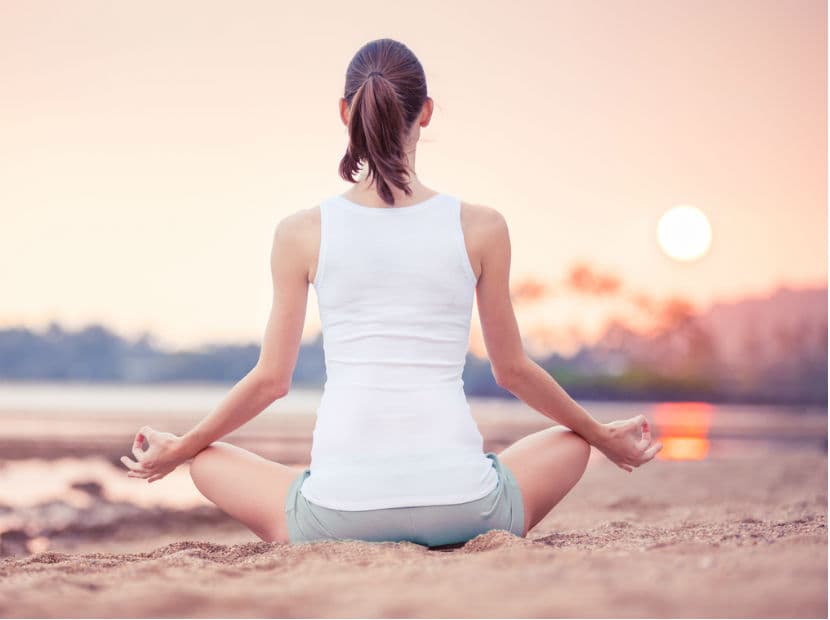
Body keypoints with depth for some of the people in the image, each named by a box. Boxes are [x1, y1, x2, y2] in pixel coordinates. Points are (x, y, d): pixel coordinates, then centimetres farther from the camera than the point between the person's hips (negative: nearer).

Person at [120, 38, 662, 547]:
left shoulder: (302, 234, 1)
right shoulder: (481, 228, 1)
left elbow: (270, 380, 7)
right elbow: (512, 370, 12)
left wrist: (177, 449, 26)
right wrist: (604, 436, 30)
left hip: (339, 513, 0)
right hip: (459, 507, 1)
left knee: (207, 459, 27)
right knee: (571, 443, 31)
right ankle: (468, 543, 10)